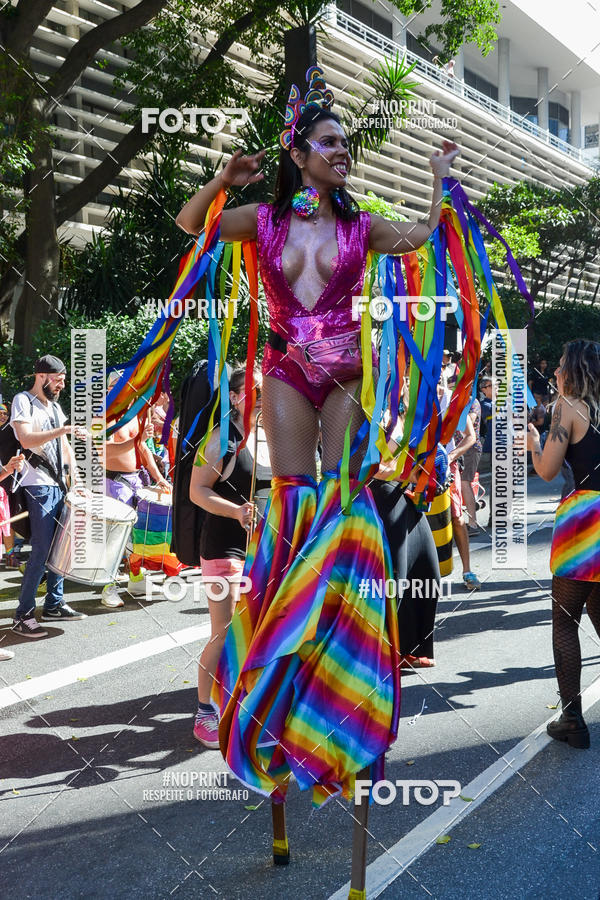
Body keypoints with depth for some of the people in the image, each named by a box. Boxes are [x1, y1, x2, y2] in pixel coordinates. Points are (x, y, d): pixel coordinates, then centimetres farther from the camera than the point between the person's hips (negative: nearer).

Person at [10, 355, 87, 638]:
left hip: (59, 486, 8)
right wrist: (61, 430, -27)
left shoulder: (55, 407, 18)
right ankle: (23, 615, -4)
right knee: (42, 550, -10)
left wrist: (77, 481, 12)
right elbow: (26, 439, -21)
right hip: (38, 487, -8)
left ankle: (54, 605, 19)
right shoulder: (23, 401, -6)